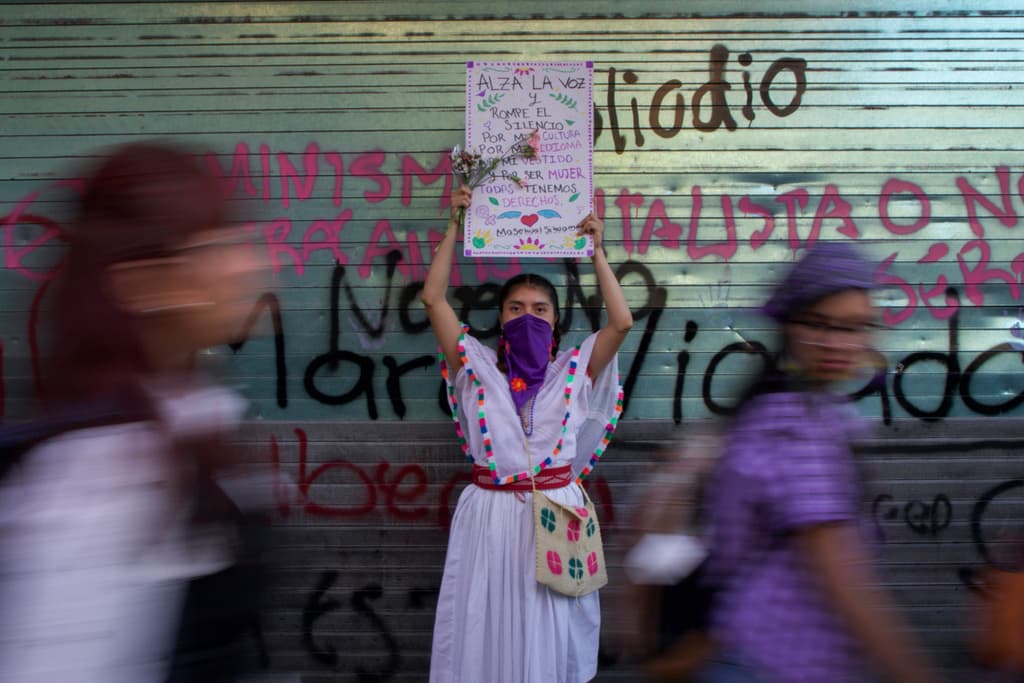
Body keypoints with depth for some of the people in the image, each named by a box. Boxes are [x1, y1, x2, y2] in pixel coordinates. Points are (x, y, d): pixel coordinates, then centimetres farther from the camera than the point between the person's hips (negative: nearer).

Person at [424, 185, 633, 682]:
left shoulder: (573, 372, 4)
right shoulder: (478, 368, 3)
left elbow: (622, 322, -7)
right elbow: (433, 299, -2)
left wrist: (596, 251, -5)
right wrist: (456, 226, -3)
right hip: (491, 513, 0)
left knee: (551, 628, 9)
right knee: (486, 627, 7)